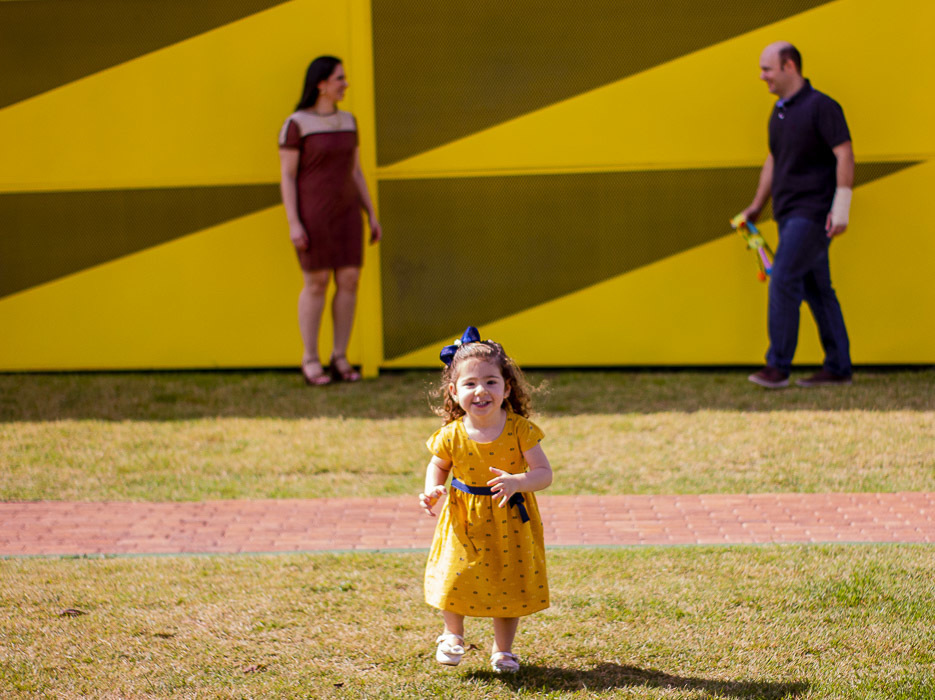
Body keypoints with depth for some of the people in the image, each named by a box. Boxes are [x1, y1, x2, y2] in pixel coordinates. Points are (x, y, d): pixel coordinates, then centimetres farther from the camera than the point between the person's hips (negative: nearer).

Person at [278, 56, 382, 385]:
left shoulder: (347, 121, 8)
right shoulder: (295, 124, -11)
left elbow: (355, 172, 12)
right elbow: (286, 176, -10)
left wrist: (372, 215, 9)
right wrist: (293, 223, -17)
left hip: (344, 211, 6)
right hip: (311, 212, -6)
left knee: (349, 281, 0)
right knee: (316, 284, -3)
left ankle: (340, 359, 11)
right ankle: (310, 360, 10)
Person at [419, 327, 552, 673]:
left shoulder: (519, 430, -15)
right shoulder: (451, 436, -11)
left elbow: (544, 473, -14)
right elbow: (438, 466, 9)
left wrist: (516, 482, -32)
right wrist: (432, 490, -12)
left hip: (510, 520, 0)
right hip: (463, 522, 1)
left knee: (509, 584, 7)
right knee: (455, 577, 1)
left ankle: (503, 648, 29)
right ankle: (453, 635, 31)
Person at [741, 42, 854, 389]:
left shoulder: (821, 107, -10)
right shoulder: (779, 112, 15)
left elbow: (845, 155, -14)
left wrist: (841, 208, -20)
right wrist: (757, 205, 23)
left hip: (813, 212, -9)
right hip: (789, 214, 9)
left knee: (784, 278, -14)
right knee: (816, 288, 9)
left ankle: (777, 366, -12)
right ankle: (838, 368, 12)